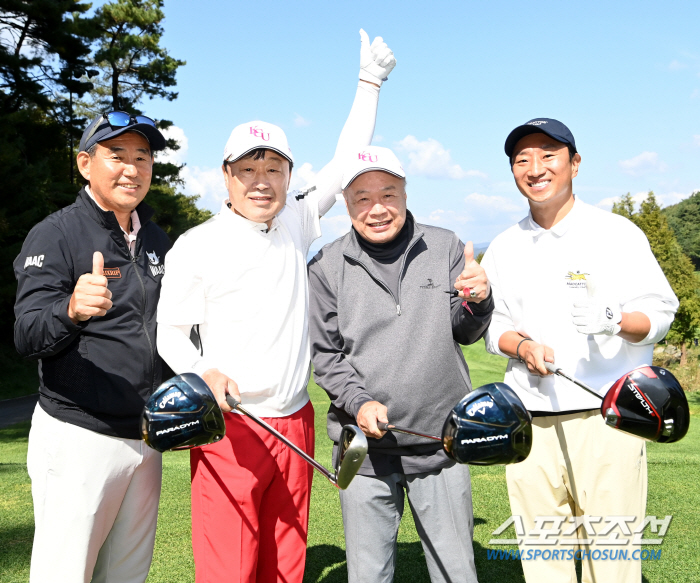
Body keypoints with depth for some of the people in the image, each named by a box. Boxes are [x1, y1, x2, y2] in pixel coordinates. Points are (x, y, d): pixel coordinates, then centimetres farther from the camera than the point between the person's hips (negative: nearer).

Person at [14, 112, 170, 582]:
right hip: (79, 438, -6)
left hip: (146, 435, 7)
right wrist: (71, 310, -41)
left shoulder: (157, 241, 12)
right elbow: (28, 338, -21)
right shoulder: (55, 235, -9)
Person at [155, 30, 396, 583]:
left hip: (295, 423, 4)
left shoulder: (297, 222, 8)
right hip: (229, 426, -4)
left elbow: (348, 163, 15)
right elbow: (171, 332, 1)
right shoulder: (197, 246, -2)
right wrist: (204, 373, -19)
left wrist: (370, 81, 16)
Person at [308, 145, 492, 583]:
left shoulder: (445, 247, 4)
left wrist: (478, 302, -17)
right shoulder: (328, 266, 1)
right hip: (365, 446, 0)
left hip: (440, 443, 1)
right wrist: (358, 402, -14)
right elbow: (325, 354, 3)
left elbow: (466, 333, 5)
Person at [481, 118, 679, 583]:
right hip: (531, 420, 3)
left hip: (607, 419, -3)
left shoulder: (617, 232, 2)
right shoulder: (504, 248, 12)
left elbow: (660, 313, 1)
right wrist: (523, 346, -5)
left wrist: (614, 319, -20)